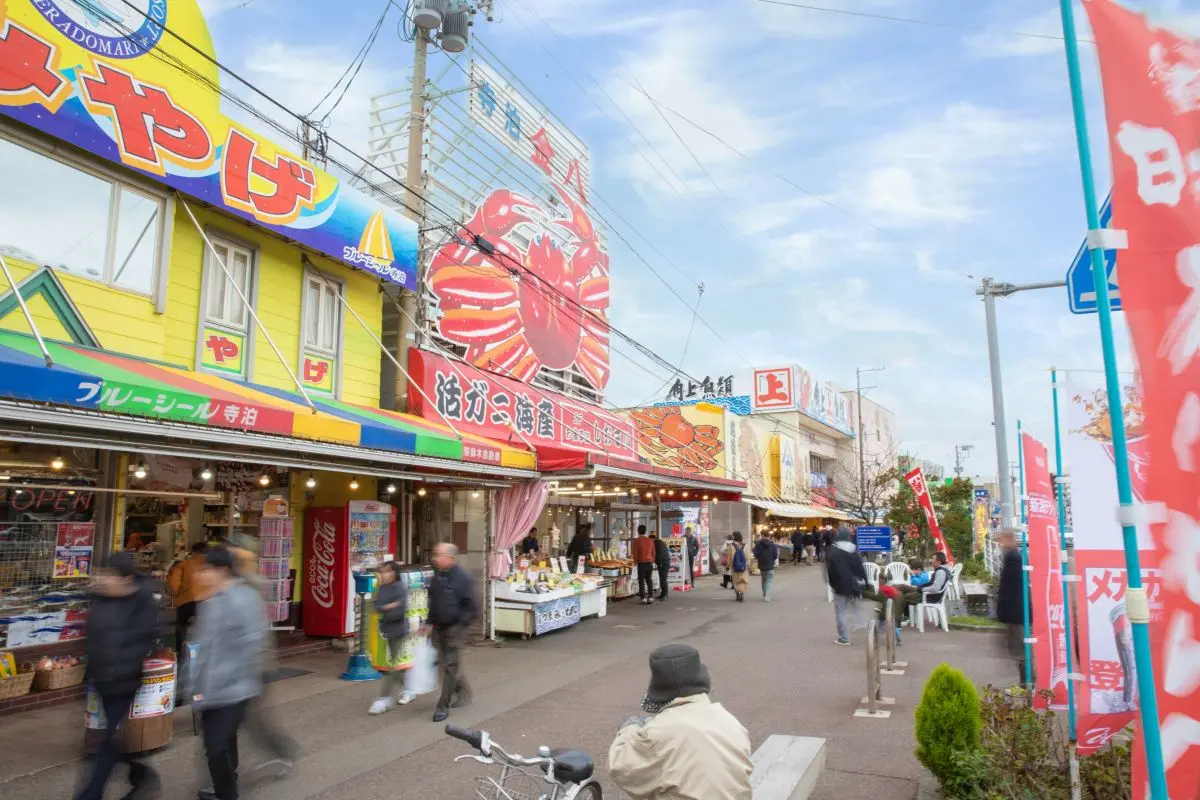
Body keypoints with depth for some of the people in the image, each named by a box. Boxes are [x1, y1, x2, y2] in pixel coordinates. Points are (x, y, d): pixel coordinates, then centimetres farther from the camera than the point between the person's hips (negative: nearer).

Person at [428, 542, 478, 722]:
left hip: (455, 628, -8)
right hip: (439, 627, 8)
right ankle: (463, 692, 36)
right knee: (444, 664, 15)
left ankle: (443, 706, 4)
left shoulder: (462, 577, -16)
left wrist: (460, 623, -15)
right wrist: (431, 622, 11)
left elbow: (472, 606, -14)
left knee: (450, 666, -4)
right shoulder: (437, 576, 7)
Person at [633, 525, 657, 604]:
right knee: (649, 580, 11)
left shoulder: (636, 541, -7)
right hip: (649, 563, 4)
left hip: (641, 563, -4)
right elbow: (653, 552, 9)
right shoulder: (650, 541, 5)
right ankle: (650, 597, 10)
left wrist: (635, 562, 7)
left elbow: (635, 553, -6)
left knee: (641, 581, 1)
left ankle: (643, 598, -2)